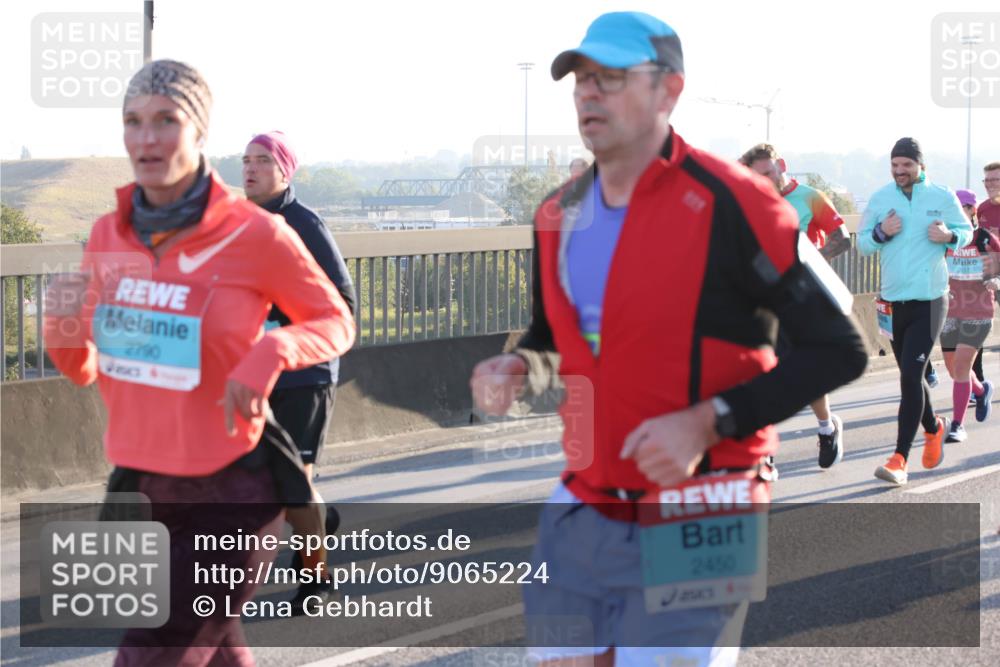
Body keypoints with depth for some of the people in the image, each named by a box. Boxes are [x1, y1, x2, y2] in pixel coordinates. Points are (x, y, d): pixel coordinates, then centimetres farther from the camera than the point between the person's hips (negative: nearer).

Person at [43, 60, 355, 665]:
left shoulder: (256, 234, -14)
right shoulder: (109, 235, 1)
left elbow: (334, 322, -1)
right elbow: (85, 368, 11)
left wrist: (269, 353, -21)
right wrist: (62, 325, -12)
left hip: (232, 493, -5)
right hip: (141, 485, 6)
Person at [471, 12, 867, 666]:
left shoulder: (727, 202, -14)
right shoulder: (561, 214, 7)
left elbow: (838, 350, -12)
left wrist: (708, 422, -20)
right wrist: (518, 369, -1)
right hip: (581, 514, 6)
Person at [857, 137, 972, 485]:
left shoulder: (943, 197, -1)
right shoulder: (880, 199, 3)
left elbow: (966, 231, 10)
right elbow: (862, 242, 7)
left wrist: (949, 236, -12)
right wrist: (881, 233, -14)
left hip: (929, 300, -4)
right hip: (893, 301, 4)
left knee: (911, 376, -13)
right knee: (911, 377, 14)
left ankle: (899, 459, -13)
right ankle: (933, 428, 43)